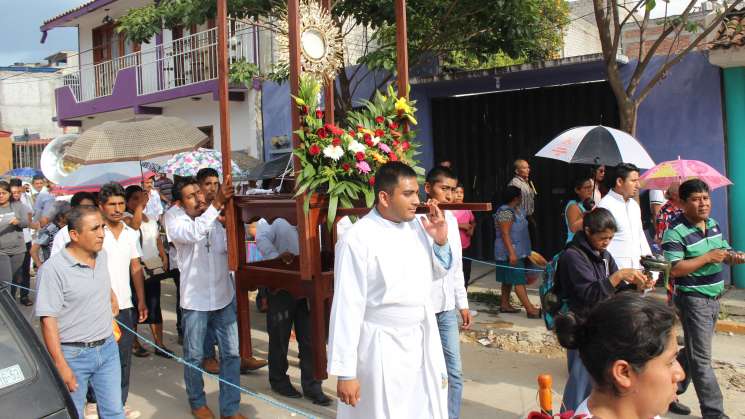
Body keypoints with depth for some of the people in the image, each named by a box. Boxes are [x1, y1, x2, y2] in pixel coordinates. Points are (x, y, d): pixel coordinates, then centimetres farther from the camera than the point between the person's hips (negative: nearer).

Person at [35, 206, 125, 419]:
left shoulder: (102, 255, 3)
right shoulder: (54, 268, -17)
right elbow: (48, 320, -18)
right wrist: (60, 365, -20)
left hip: (108, 348, 5)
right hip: (73, 354, -5)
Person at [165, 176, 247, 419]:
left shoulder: (216, 216, -1)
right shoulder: (175, 219, -11)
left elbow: (227, 247, 0)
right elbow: (193, 233, -32)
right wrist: (216, 204, -40)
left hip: (224, 296, 3)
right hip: (195, 300, -3)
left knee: (231, 354, 7)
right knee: (194, 357, 12)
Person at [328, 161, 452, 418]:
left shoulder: (418, 226, 1)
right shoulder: (357, 239, -18)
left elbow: (436, 274, 16)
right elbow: (347, 307, -17)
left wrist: (440, 241, -3)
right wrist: (345, 372, -16)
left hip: (424, 340, 7)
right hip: (383, 348, -6)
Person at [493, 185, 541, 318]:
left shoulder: (517, 210, 12)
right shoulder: (506, 212, -19)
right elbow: (505, 234, -23)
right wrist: (512, 253, -27)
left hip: (518, 252, 10)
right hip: (510, 252, -10)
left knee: (508, 280, 15)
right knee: (519, 281, -10)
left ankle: (504, 304, 22)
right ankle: (530, 309, -11)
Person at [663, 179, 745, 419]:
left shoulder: (713, 224, 8)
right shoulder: (675, 233, -18)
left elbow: (723, 252, 18)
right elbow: (674, 270, -24)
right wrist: (707, 258, -23)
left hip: (713, 298, 9)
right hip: (693, 299, -8)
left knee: (695, 351, 18)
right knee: (701, 359, -2)